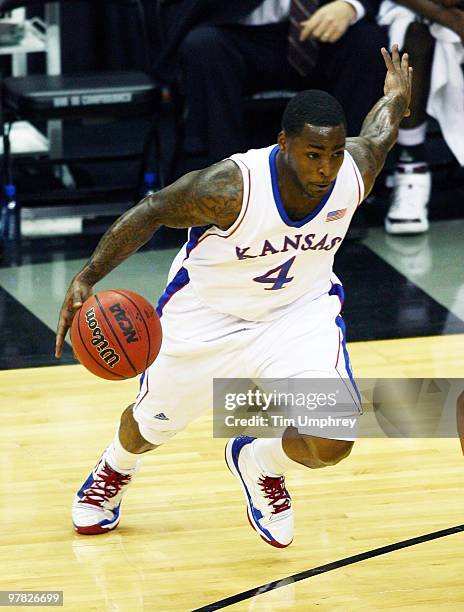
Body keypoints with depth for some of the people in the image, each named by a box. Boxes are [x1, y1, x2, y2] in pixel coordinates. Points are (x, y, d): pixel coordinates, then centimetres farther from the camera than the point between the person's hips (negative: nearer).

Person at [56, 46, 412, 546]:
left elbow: (381, 130, 0)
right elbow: (151, 211, -21)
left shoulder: (356, 170, -25)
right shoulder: (231, 187, -37)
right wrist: (87, 277, -29)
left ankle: (258, 461, 18)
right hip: (208, 314, -2)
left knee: (331, 443, -20)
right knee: (153, 423, 21)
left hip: (300, 308, 2)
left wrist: (397, 95, 23)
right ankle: (115, 469, 61)